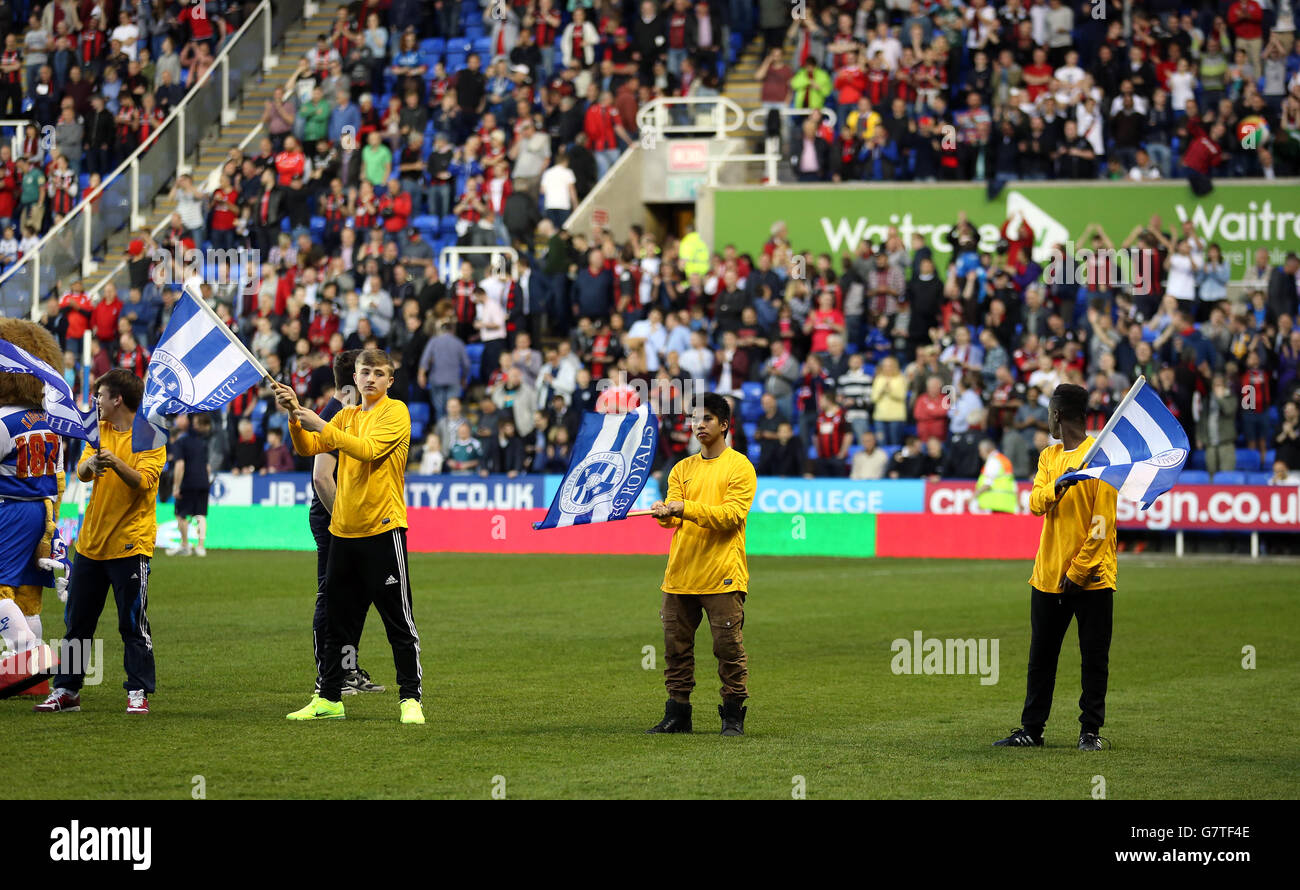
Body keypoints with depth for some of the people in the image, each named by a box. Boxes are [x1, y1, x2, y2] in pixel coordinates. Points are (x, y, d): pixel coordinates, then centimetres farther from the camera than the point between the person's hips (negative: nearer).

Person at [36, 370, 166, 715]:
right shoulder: (100, 430, 12)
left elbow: (143, 482, -18)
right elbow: (81, 472, -1)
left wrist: (116, 463, -36)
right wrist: (91, 463, -24)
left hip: (130, 544, -6)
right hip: (91, 541, 6)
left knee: (133, 624, -4)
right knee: (77, 621, 9)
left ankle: (138, 692, 3)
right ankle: (66, 690, 15)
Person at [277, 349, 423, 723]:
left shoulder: (396, 412, -5)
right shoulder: (346, 416, 15)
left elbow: (367, 450, -19)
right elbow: (308, 448, 6)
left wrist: (321, 426, -20)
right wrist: (295, 417, -11)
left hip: (383, 528, -6)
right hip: (343, 530, 6)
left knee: (398, 619, -5)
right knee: (337, 619, 11)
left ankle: (410, 699, -1)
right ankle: (328, 699, 18)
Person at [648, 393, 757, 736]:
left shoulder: (739, 467, 0)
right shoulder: (682, 469, 16)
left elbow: (732, 514, -12)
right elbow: (674, 517, 5)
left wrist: (687, 508, -21)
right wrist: (665, 513, -19)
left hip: (722, 576, -5)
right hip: (680, 573, 5)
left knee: (728, 644, -5)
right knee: (676, 645, 4)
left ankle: (733, 716, 3)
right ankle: (677, 714, 11)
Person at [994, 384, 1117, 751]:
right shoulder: (1049, 456, 15)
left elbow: (1103, 521, -11)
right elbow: (1035, 503, 1)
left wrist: (1078, 570, -15)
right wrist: (1057, 487, -21)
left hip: (1091, 577, -6)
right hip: (1049, 575, 6)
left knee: (1094, 658, 0)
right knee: (1041, 656, 8)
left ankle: (1091, 730, 8)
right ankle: (1031, 730, 14)